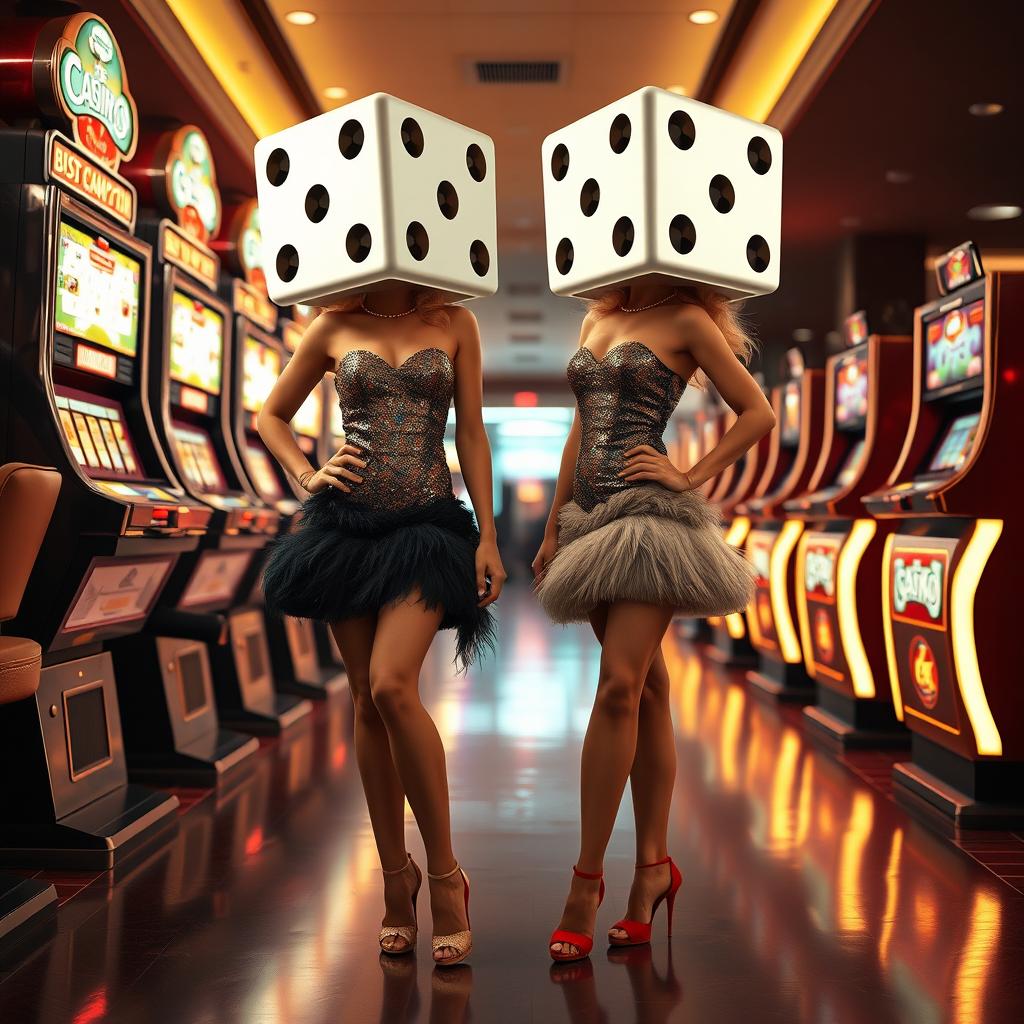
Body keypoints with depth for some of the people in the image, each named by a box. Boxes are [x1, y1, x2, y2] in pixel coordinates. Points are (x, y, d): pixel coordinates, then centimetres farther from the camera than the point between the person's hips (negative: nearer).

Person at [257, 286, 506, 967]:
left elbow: (471, 433, 5)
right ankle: (396, 873, 17)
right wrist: (308, 476, 1)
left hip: (428, 526, -2)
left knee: (392, 685, -20)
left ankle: (446, 874, -7)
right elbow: (271, 416, 19)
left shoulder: (455, 324, 7)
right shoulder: (335, 328, 9)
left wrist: (487, 537, -1)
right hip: (348, 523, 2)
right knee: (368, 701, 3)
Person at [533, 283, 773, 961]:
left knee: (620, 686, -15)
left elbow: (759, 414, 1)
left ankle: (587, 880, -11)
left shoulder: (686, 320, 2)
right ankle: (654, 866, 15)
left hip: (652, 518, -6)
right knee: (645, 689, 9)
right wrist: (553, 530, 17)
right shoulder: (597, 321, 18)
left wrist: (692, 477, -7)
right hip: (593, 517, 6)